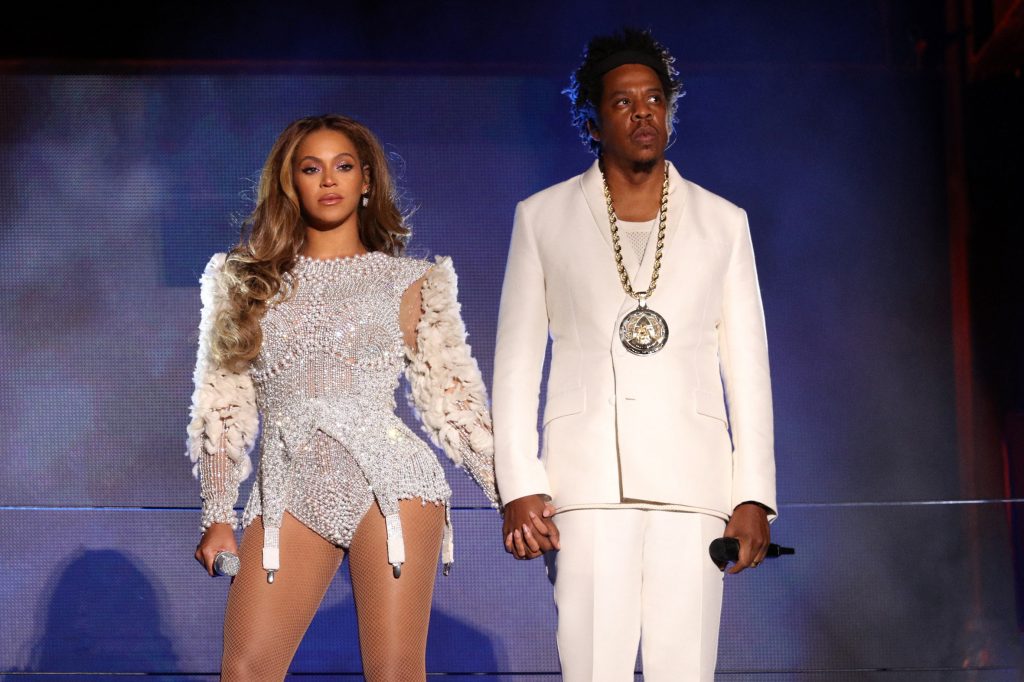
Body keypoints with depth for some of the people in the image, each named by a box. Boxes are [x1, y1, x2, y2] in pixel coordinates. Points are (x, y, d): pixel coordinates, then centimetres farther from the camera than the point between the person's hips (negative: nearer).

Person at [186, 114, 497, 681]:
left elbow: (452, 400, 10)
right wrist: (217, 518, 10)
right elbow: (222, 408, 14)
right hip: (290, 495, 2)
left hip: (388, 482, -2)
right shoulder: (245, 281, 14)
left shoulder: (408, 282, 11)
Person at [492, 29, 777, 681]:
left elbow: (747, 366, 11)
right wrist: (519, 485, -2)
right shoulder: (542, 218, 12)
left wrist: (754, 495, 2)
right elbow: (516, 363, 9)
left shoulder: (723, 222, 14)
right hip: (587, 476, -1)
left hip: (692, 476, 1)